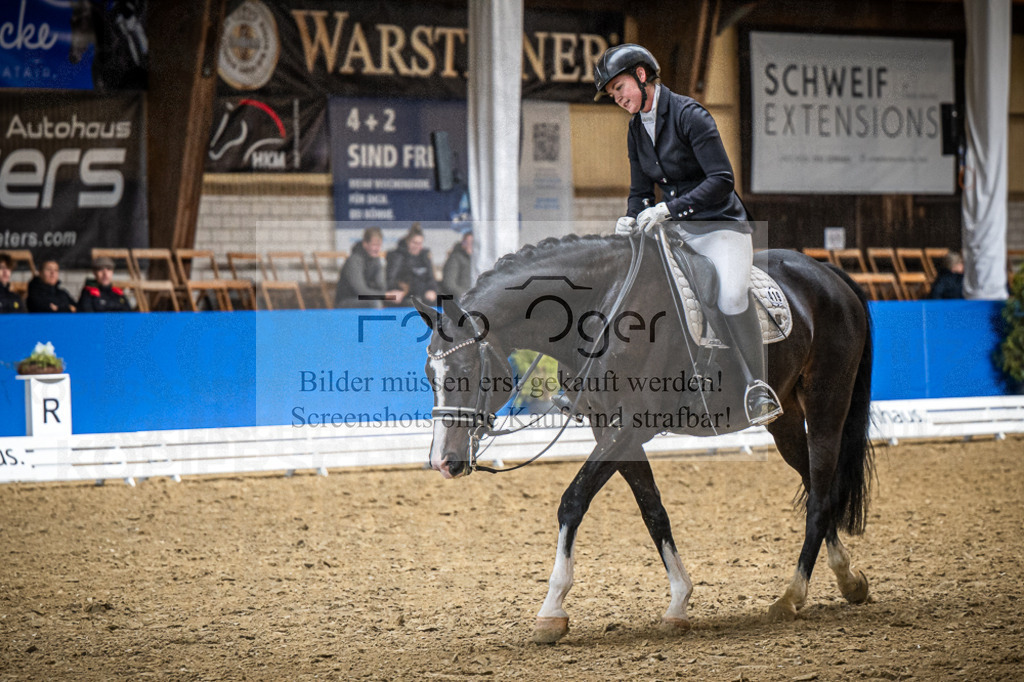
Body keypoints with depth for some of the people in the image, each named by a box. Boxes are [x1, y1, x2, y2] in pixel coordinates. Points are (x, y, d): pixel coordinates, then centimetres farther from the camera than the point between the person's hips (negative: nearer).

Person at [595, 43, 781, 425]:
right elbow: (640, 190, 17)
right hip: (675, 228, 8)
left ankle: (757, 387, -19)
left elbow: (722, 179, -20)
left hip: (719, 224, -8)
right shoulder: (636, 129, 11)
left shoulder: (688, 115, -14)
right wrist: (631, 219, -6)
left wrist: (668, 209, -27)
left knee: (731, 297, -33)